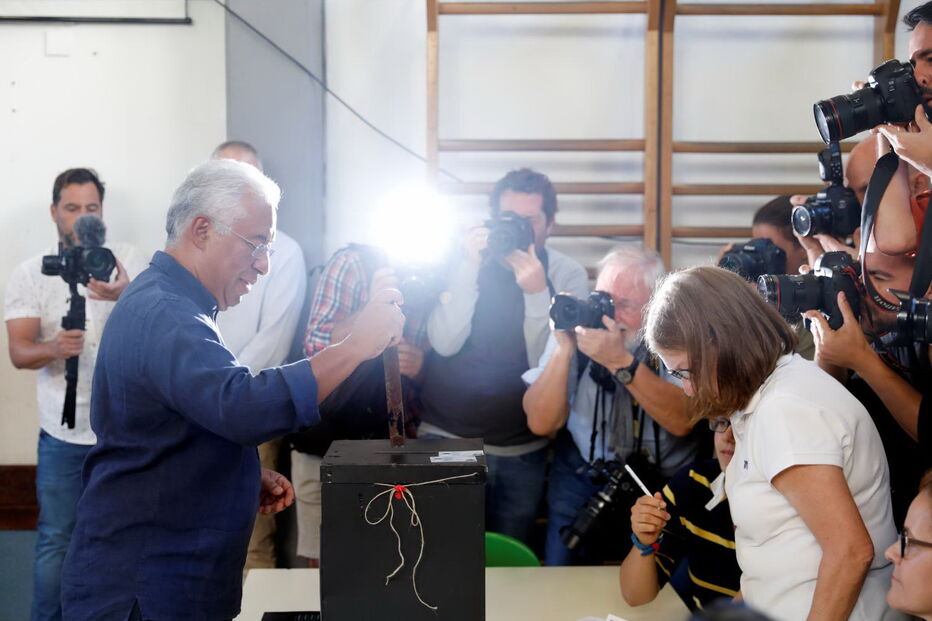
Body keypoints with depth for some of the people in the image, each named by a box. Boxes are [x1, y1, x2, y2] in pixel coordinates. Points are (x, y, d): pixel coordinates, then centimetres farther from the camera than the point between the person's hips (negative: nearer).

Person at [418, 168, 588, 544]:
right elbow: (445, 344, -17)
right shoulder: (465, 258, -5)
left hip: (523, 451, 1)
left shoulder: (568, 276, -5)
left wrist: (537, 292, -26)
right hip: (447, 439, -1)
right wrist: (469, 268, -24)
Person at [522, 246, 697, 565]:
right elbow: (541, 424, -12)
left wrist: (621, 362, -34)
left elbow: (682, 420, -26)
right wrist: (563, 348, -23)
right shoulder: (576, 328, -6)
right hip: (584, 473, 2)